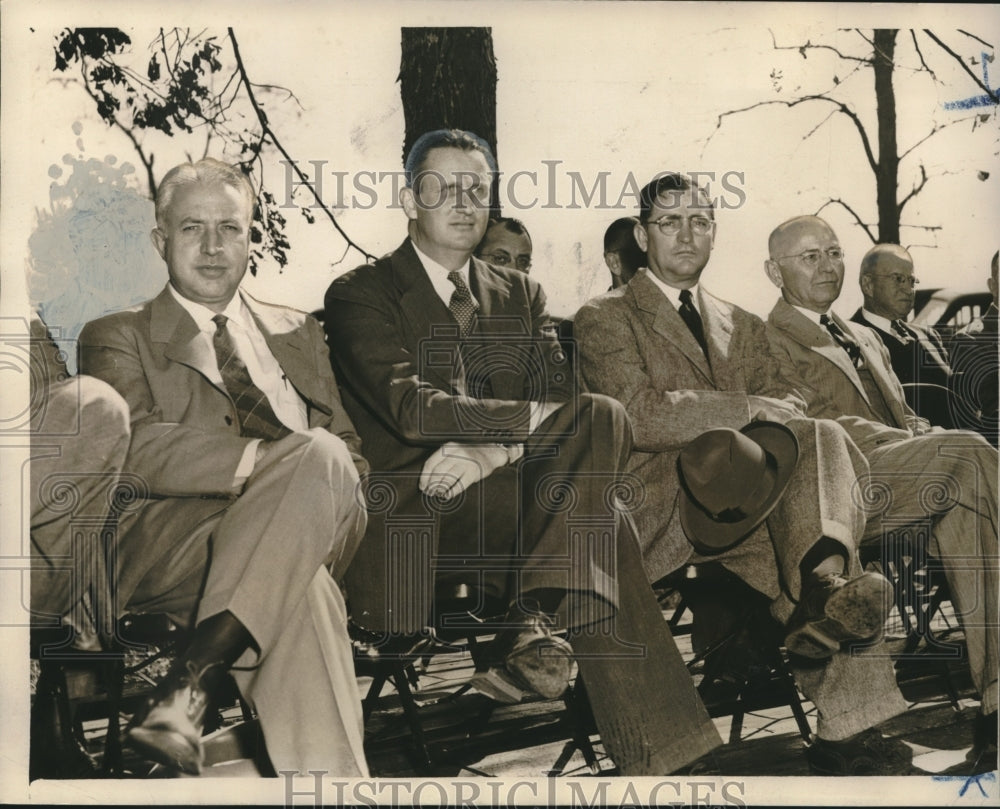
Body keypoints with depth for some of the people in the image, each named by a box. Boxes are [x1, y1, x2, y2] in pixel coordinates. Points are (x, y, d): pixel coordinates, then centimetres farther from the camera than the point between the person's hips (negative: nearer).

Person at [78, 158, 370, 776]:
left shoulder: (297, 333, 29)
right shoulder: (120, 337, 16)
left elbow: (350, 449, 22)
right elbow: (137, 450, -5)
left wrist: (323, 474, -7)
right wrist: (292, 461, -17)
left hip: (303, 540, 3)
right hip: (168, 549, -3)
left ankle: (186, 691, -38)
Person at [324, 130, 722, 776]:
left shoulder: (521, 295, 21)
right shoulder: (361, 295, 5)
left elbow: (559, 400, 4)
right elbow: (411, 409, -12)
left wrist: (489, 452, -17)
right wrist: (537, 417, -17)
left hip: (506, 488, 5)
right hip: (424, 508, -5)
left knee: (601, 420, -26)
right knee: (597, 519, -29)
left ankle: (530, 626, -31)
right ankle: (654, 752, -28)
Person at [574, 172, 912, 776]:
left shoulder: (744, 328, 26)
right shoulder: (604, 319, 8)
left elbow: (785, 418, 14)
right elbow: (640, 415, -10)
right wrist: (751, 409, -14)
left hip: (740, 503, 5)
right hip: (660, 510, -5)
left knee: (819, 437, -28)